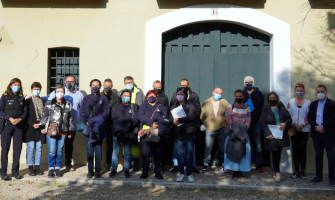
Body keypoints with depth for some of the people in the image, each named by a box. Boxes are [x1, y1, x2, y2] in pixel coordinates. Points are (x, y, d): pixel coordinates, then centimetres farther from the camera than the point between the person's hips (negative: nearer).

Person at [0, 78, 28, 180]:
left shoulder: (21, 98, 10)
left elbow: (25, 111, 7)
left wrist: (19, 119, -10)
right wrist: (10, 118, -15)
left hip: (19, 125, 3)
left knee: (17, 148, 4)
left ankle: (15, 171, 13)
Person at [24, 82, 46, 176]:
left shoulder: (44, 101, 12)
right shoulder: (28, 101, 4)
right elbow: (26, 115, -1)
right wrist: (32, 124, -12)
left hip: (41, 128, 3)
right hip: (30, 128, -2)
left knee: (39, 148, 4)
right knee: (31, 148, -2)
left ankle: (37, 167, 11)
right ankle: (30, 168, 5)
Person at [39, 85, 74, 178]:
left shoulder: (68, 105, 12)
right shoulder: (49, 104, 8)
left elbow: (70, 119, 16)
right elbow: (44, 116, 10)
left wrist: (70, 131, 15)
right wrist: (42, 127, 1)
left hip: (63, 132, 2)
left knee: (59, 150, 6)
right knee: (52, 151, -4)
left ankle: (57, 168, 18)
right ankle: (51, 169, 8)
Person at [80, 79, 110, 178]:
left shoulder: (103, 98, 11)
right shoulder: (86, 98, 15)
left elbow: (106, 112, 3)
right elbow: (82, 112, 7)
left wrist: (99, 121, -12)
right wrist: (86, 122, -8)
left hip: (99, 128, -1)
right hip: (88, 127, 1)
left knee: (98, 149, -2)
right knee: (89, 149, 2)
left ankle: (98, 170, 3)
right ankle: (90, 170, 8)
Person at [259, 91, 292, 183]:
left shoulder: (282, 108, 10)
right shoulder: (265, 109, 4)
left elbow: (289, 119, 8)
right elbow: (262, 123, -3)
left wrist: (285, 124, -15)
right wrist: (268, 133, -13)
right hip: (272, 137, -2)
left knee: (278, 154, 9)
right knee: (275, 154, -3)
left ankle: (275, 171, 24)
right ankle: (277, 173, 3)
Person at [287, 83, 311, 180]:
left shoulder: (308, 102, 5)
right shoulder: (290, 102, 8)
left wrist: (302, 125, -10)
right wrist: (294, 124, -8)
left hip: (304, 129, -1)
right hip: (294, 130, 1)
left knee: (303, 150, -1)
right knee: (295, 150, 2)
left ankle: (303, 171, 4)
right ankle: (296, 171, 6)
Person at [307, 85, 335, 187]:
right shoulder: (313, 104, 12)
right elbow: (309, 117, 5)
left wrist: (322, 126, -17)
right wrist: (316, 126, -11)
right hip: (317, 134, 4)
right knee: (318, 155, 10)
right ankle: (319, 176, 19)